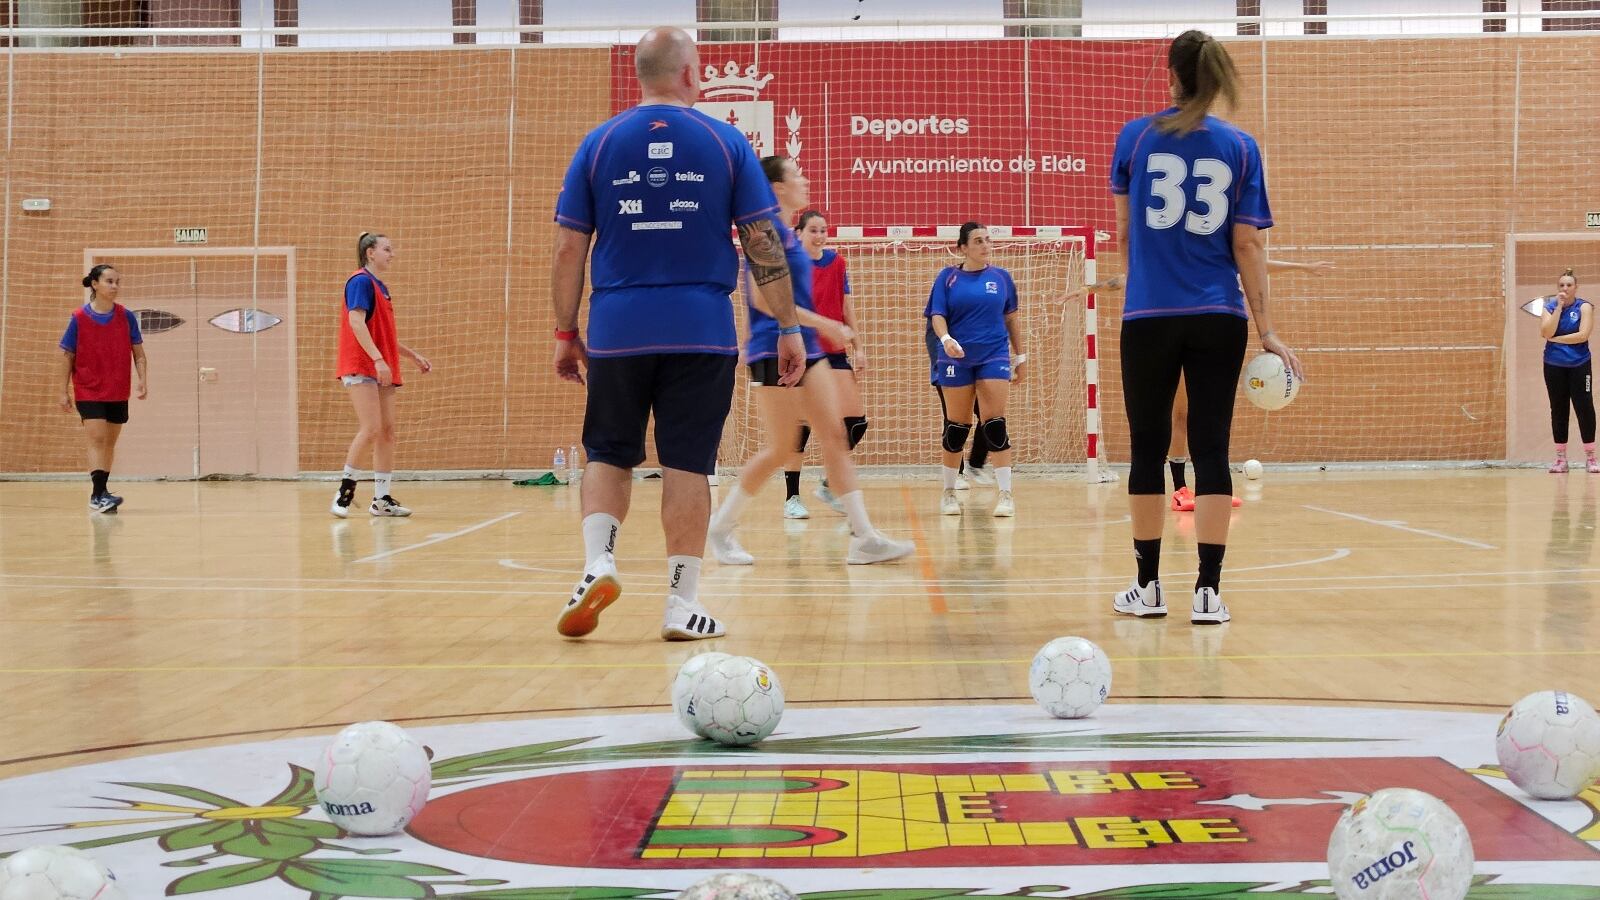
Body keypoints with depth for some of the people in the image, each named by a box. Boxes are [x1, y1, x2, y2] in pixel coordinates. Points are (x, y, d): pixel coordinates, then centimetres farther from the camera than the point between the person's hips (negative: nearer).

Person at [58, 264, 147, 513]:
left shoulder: (126, 316, 1)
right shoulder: (79, 318, -5)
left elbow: (138, 353, 5)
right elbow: (67, 355, 0)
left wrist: (143, 380, -8)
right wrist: (64, 391, -2)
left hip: (118, 393, 4)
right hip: (88, 392, -3)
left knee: (110, 442, 9)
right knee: (97, 439, -15)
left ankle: (99, 495, 18)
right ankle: (98, 494, -19)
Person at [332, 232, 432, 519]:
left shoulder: (381, 287, 19)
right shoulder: (361, 281, -8)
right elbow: (356, 322, -20)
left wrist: (413, 356, 25)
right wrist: (378, 359, -28)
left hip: (383, 370, 9)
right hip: (361, 367, -9)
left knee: (388, 431, 4)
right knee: (371, 429, -16)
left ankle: (382, 499, 6)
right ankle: (345, 490, -6)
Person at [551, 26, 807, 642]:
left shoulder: (599, 144, 4)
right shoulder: (725, 142, 2)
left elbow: (568, 248, 4)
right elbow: (765, 243, 0)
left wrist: (565, 332, 12)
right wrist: (788, 327, 5)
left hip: (616, 331, 1)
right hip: (701, 332, -1)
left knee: (609, 454, 16)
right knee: (687, 464, 4)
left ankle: (598, 564, -3)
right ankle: (682, 606, 7)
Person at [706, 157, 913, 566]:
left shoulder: (788, 233, 15)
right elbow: (762, 298, -21)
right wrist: (822, 323, -20)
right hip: (774, 351, -9)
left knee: (835, 437, 2)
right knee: (781, 448, -3)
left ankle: (864, 538, 0)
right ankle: (720, 528, 13)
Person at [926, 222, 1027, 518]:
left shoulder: (1000, 276, 7)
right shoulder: (948, 277, 2)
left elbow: (1011, 317, 14)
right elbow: (937, 315, -2)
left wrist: (1020, 355, 13)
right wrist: (946, 339, -21)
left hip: (994, 357, 0)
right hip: (956, 359, 0)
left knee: (995, 424, -9)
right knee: (956, 426, 5)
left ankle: (1005, 493, -7)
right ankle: (949, 492, 20)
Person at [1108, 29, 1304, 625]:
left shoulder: (1136, 136, 2)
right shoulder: (1240, 148, 2)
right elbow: (1247, 247, -1)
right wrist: (1266, 330, 2)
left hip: (1148, 318, 0)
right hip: (1219, 320, 0)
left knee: (1148, 448, 8)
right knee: (1210, 449, 2)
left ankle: (1148, 586, 14)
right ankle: (1208, 591, -2)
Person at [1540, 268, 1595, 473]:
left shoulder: (1584, 306, -3)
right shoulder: (1549, 306, 3)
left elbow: (1583, 334, -15)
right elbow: (1545, 333, -12)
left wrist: (1556, 339, -10)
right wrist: (1558, 307, -14)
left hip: (1579, 365, -2)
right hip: (1554, 366, 2)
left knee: (1584, 407, -5)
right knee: (1558, 410, 5)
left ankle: (1590, 457, 2)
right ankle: (1560, 458, 10)